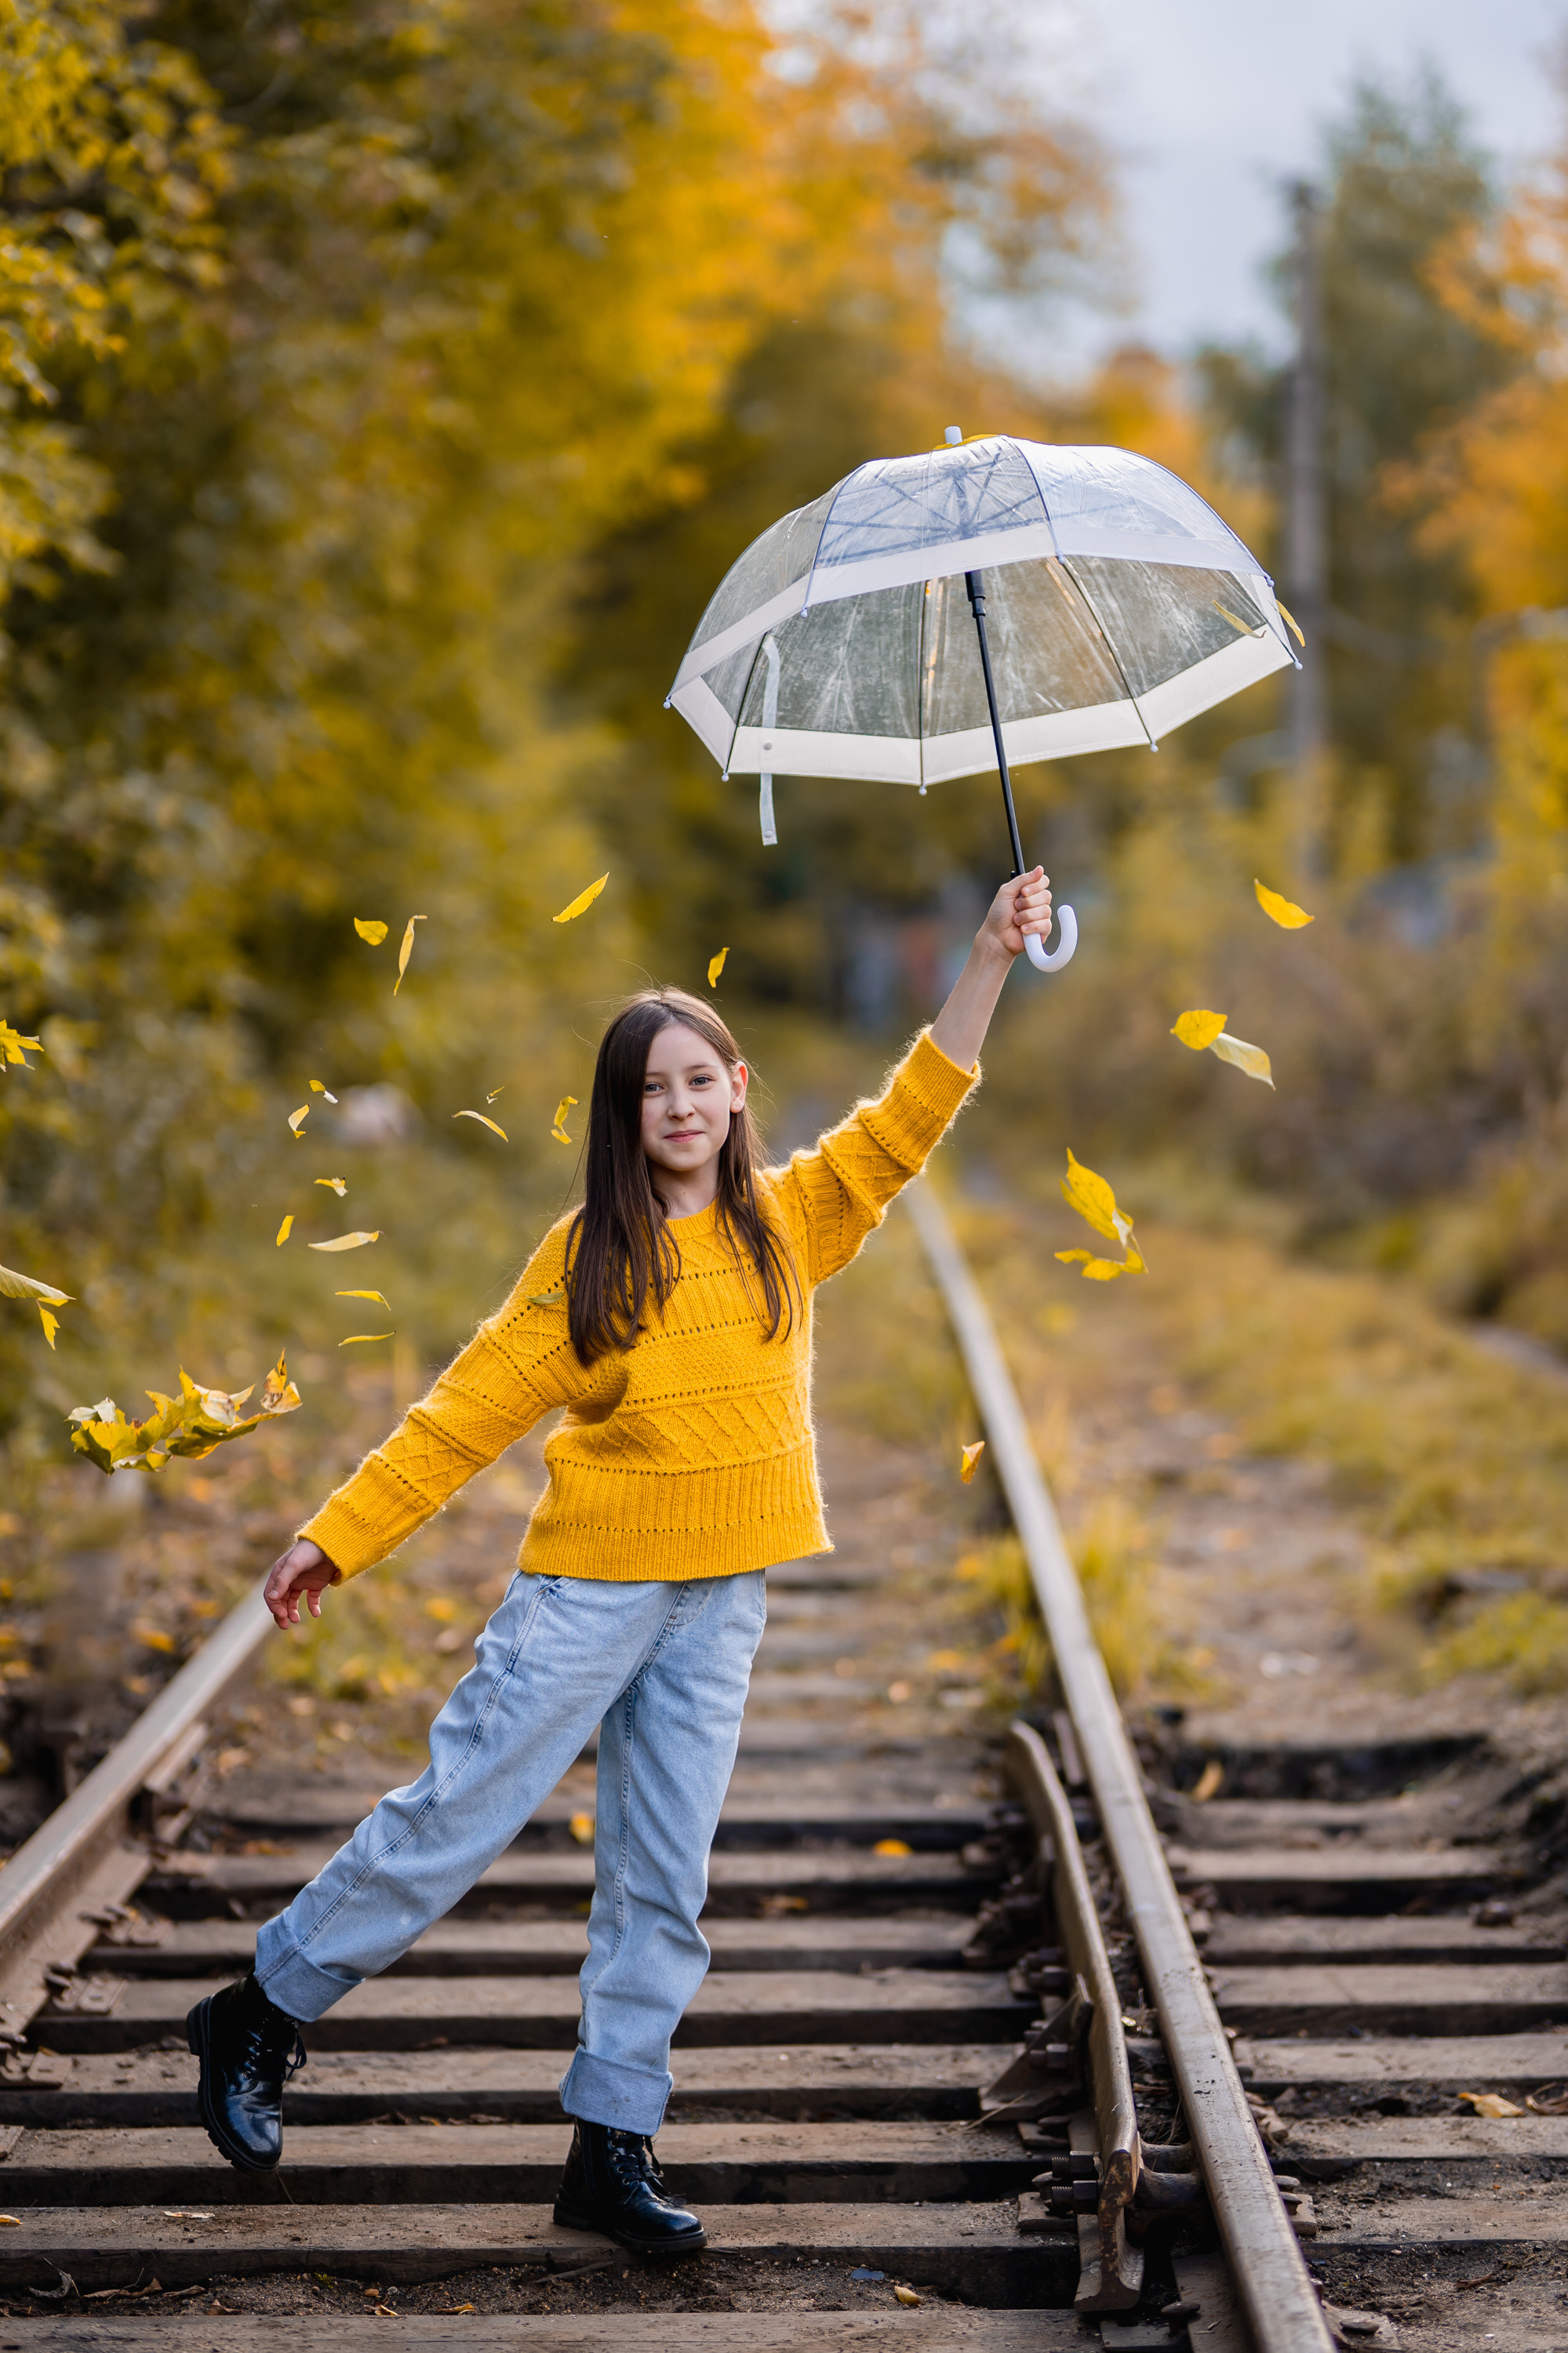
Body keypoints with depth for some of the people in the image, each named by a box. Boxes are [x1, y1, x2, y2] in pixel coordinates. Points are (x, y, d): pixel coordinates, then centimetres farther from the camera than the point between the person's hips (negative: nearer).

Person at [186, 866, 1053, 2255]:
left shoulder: (791, 1220, 4)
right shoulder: (586, 1255, -2)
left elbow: (912, 1116, -2)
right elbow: (471, 1408, -2)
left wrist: (992, 956, -12)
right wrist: (341, 1536, -4)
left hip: (722, 1602, 3)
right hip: (588, 1581, -3)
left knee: (664, 1876, 4)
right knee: (455, 1818, 0)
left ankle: (614, 2144, 11)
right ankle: (262, 2015, 18)